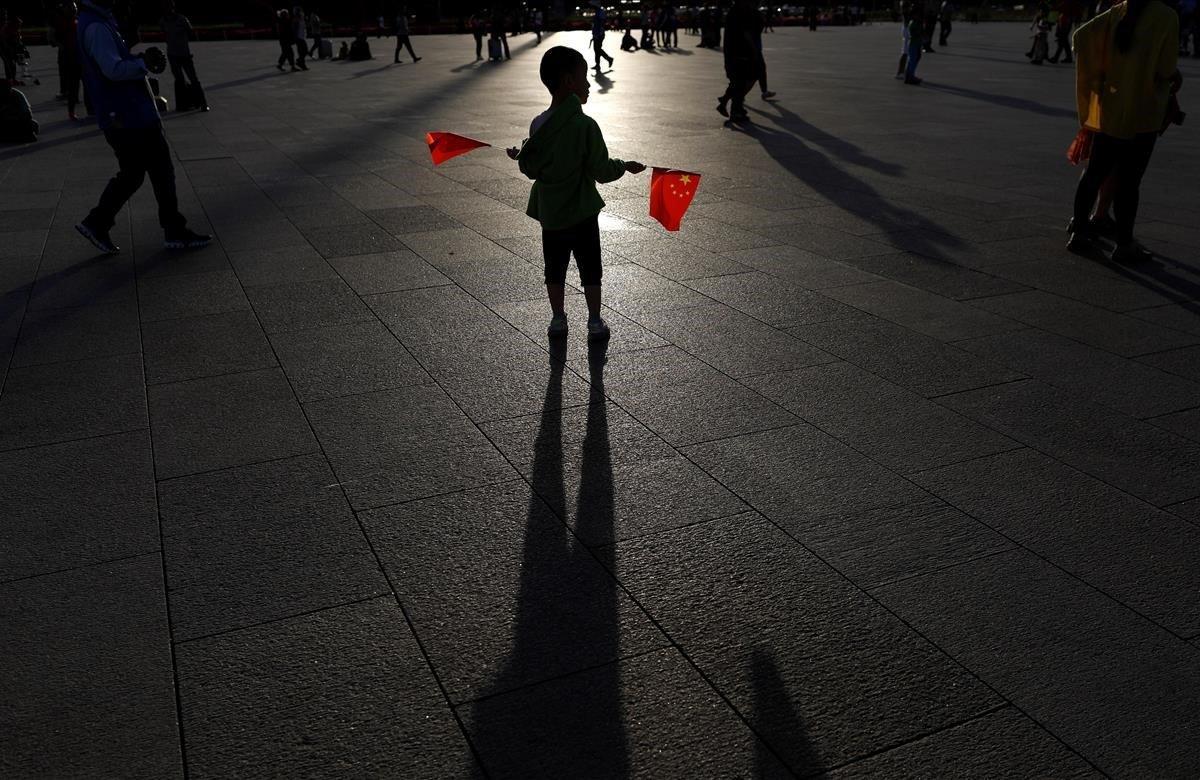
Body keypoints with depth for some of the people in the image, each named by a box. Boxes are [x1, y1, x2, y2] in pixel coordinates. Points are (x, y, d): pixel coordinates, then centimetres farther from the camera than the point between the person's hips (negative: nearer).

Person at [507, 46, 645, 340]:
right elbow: (602, 171, -16)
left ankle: (558, 319, 26)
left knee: (555, 267, 16)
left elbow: (531, 169, 2)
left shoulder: (538, 125, -5)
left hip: (550, 212, 4)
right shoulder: (586, 126, -19)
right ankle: (595, 322, 18)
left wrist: (519, 157, 22)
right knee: (590, 268, 10)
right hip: (581, 212, -4)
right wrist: (625, 166, 2)